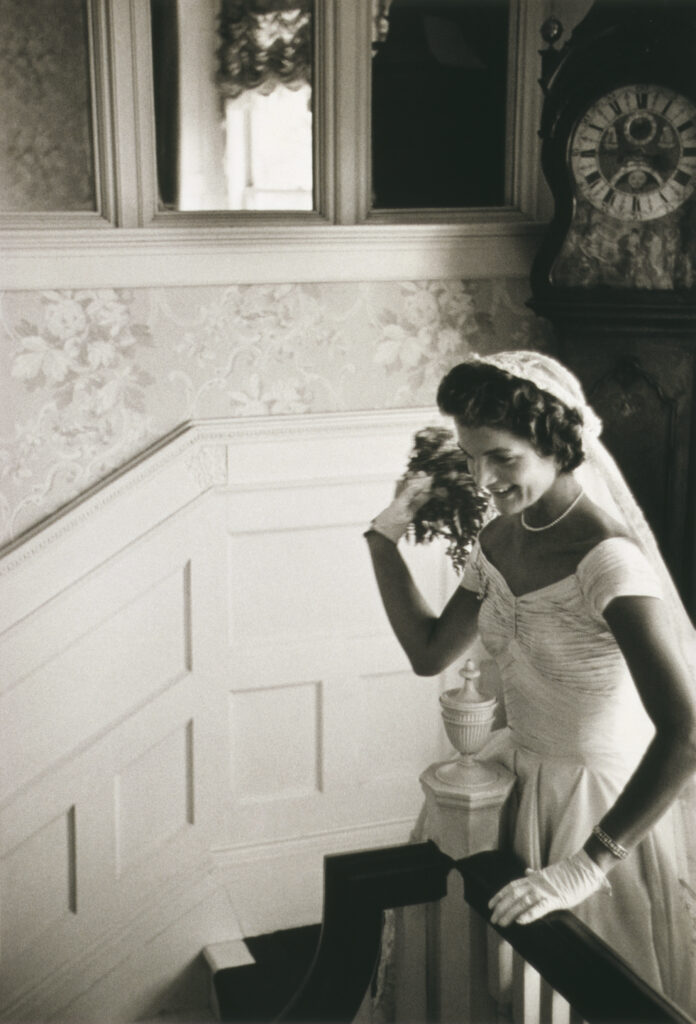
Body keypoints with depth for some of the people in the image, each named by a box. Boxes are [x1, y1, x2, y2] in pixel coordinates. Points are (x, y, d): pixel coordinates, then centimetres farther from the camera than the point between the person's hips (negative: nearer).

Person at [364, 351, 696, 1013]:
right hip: (517, 778, 7)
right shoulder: (498, 540, -3)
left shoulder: (607, 559, -29)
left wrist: (586, 865, -34)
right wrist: (385, 537, -1)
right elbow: (430, 652, 5)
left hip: (607, 801, -7)